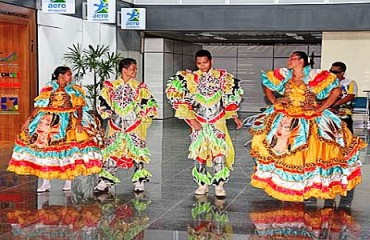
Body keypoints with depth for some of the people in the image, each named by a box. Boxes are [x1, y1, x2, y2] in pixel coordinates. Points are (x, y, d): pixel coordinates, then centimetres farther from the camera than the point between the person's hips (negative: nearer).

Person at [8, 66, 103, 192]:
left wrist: (79, 121, -18)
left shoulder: (74, 90, 7)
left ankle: (68, 180, 4)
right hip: (49, 121, 0)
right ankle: (46, 182, 4)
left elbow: (79, 107, -2)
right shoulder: (48, 89, 4)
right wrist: (29, 119, -10)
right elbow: (39, 106, 0)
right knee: (44, 147, -4)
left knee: (69, 150, -7)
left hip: (69, 122, 0)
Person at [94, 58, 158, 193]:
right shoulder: (111, 86, 5)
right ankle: (105, 181, 5)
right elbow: (103, 104, 12)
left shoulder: (140, 87, 4)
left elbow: (151, 105, 5)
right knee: (111, 153, 0)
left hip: (135, 127, 0)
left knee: (137, 152, 1)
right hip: (115, 126, 1)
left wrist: (143, 118, 0)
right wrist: (108, 115, 5)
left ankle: (140, 181, 12)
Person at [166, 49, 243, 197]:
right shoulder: (190, 78, 0)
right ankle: (203, 185, 13)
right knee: (199, 153, 3)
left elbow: (231, 99, 11)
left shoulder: (222, 77, 3)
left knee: (219, 152, -10)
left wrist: (235, 117, 8)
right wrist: (191, 119, -6)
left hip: (218, 122, -1)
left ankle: (219, 185, -5)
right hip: (199, 123, 1)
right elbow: (179, 99, -1)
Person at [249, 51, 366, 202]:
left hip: (309, 119, -3)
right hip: (286, 116, 4)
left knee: (310, 151, -7)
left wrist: (321, 108, -13)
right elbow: (266, 85, 18)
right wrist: (273, 101, 6)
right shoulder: (284, 75, 3)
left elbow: (336, 90, -12)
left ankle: (310, 187, 2)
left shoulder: (315, 76, -9)